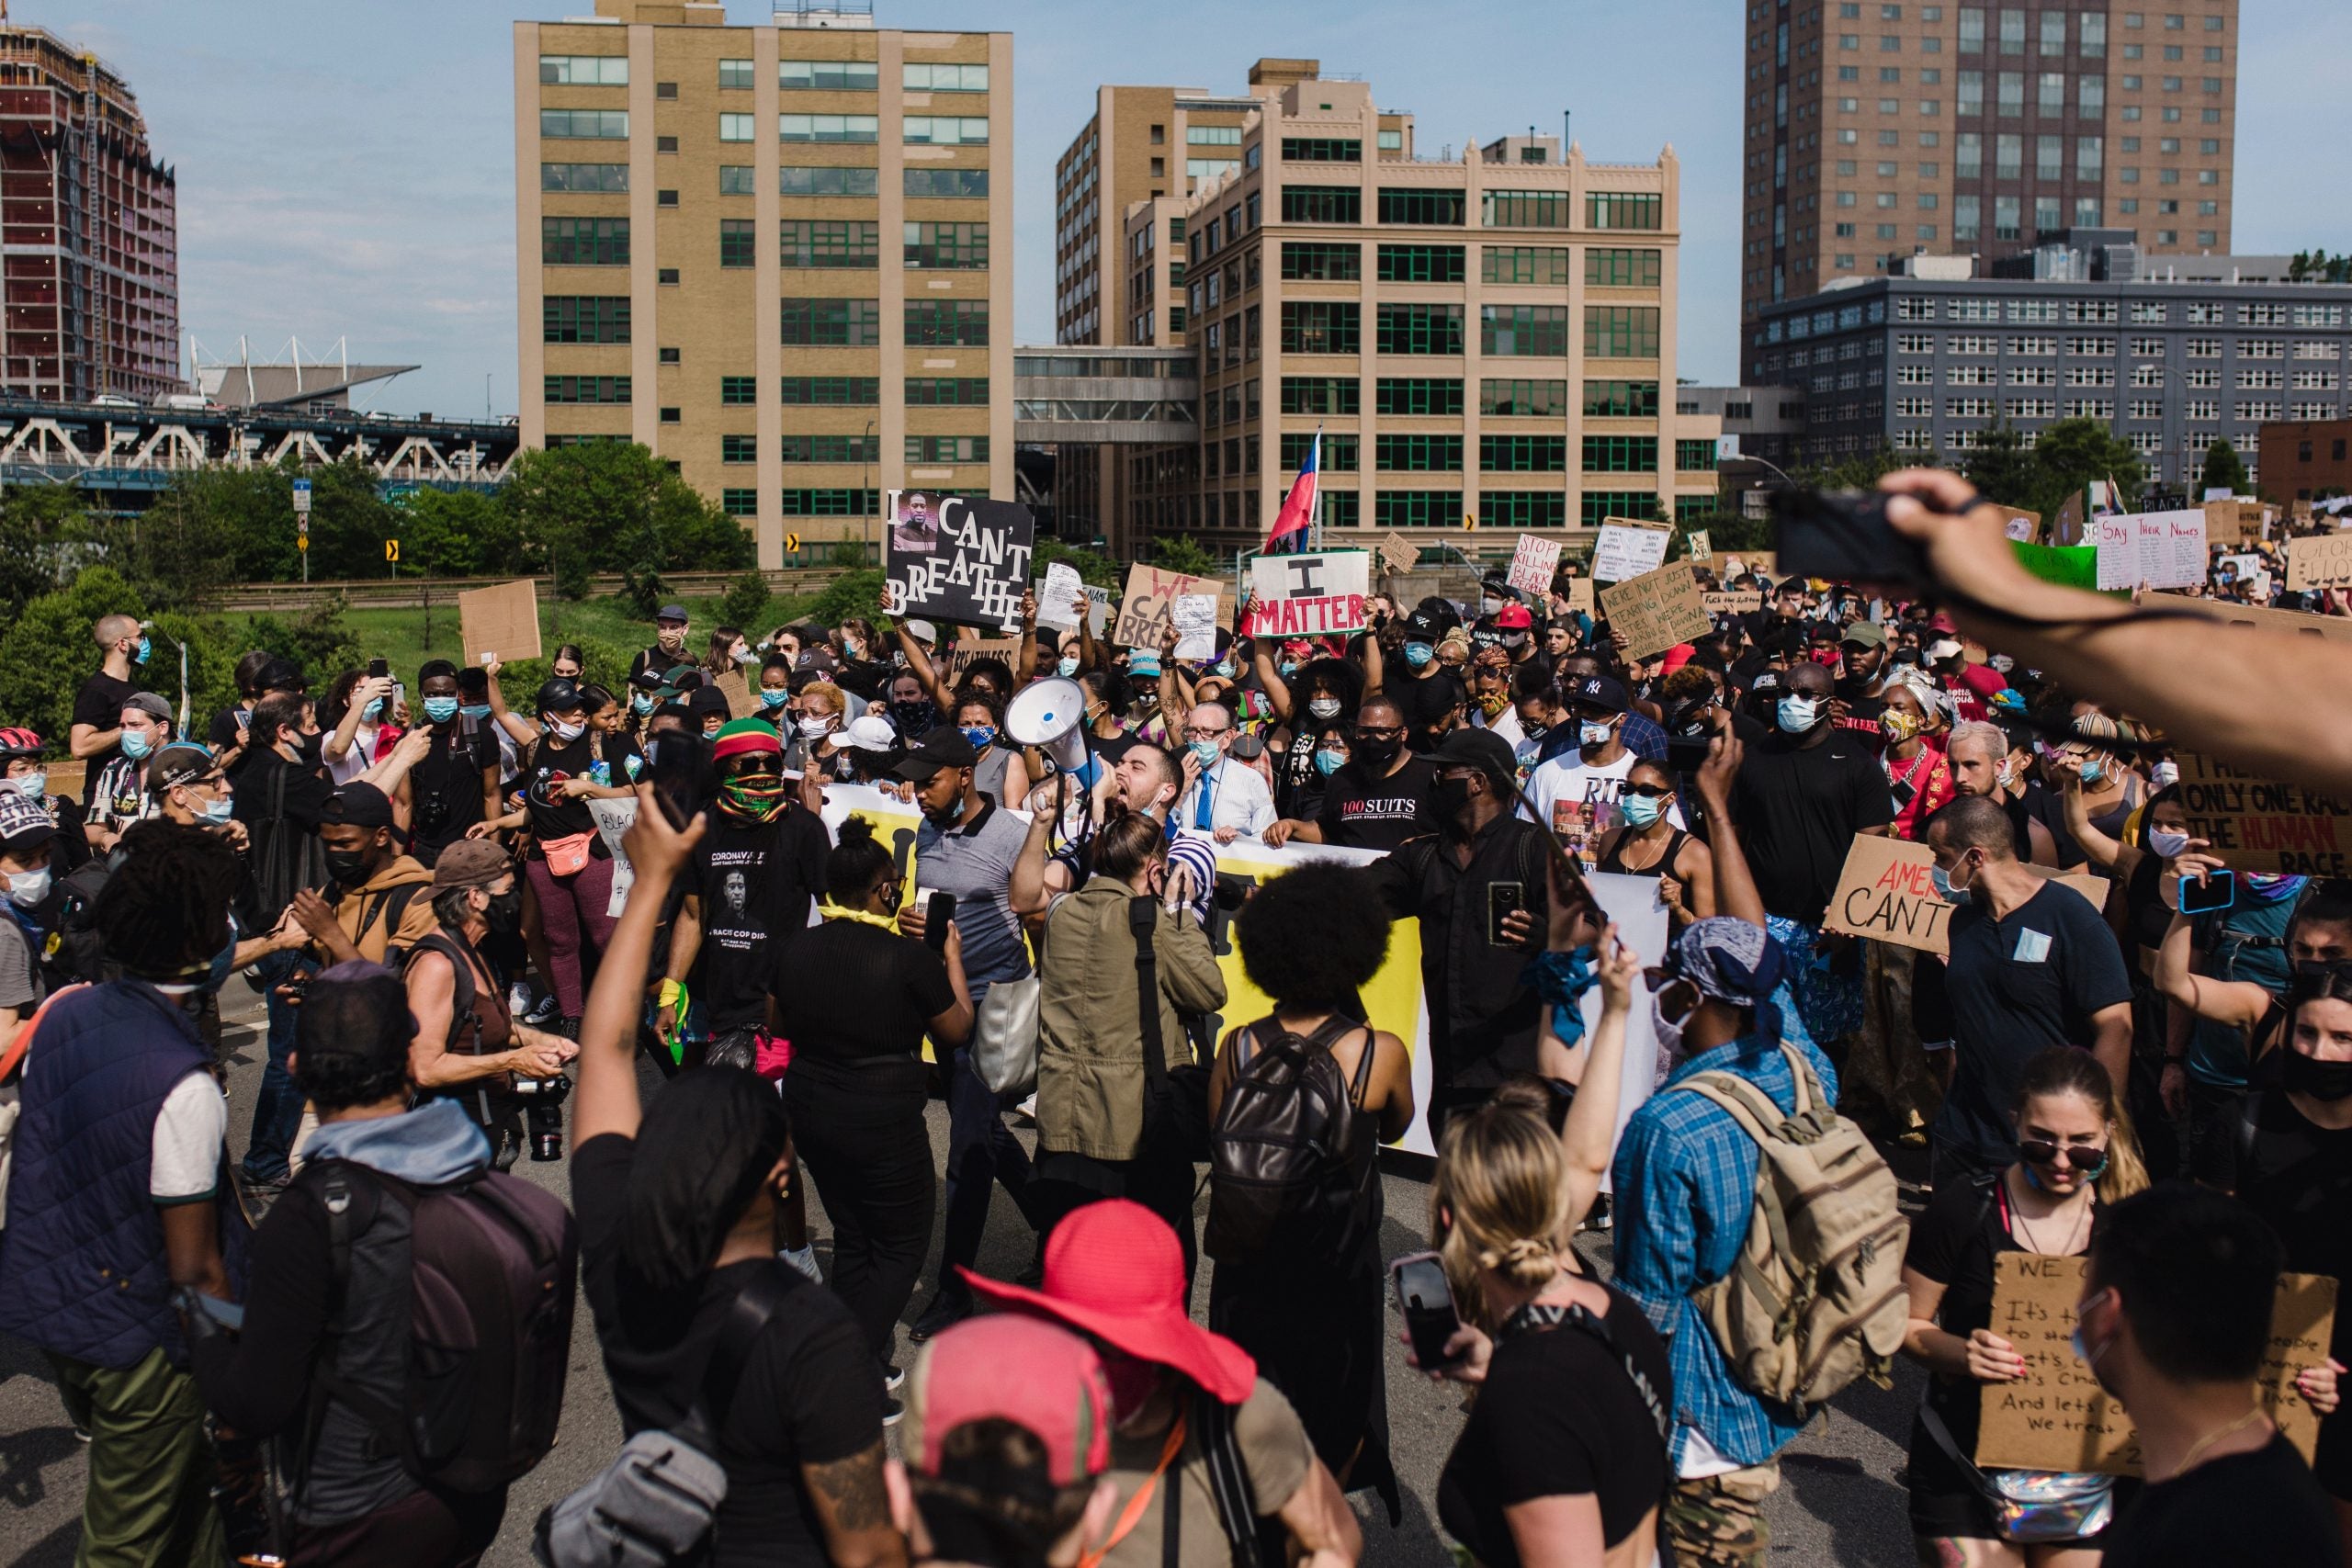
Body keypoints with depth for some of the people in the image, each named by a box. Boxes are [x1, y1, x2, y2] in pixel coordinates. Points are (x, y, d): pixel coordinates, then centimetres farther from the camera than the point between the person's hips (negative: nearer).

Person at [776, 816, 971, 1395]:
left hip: (809, 1108, 6)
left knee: (850, 1236, 20)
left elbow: (780, 1026, 14)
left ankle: (853, 1356, 25)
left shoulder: (796, 951, -2)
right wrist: (953, 958, 8)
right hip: (882, 1119, -6)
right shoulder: (910, 958, -17)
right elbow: (956, 1030, -2)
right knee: (902, 1243, 8)